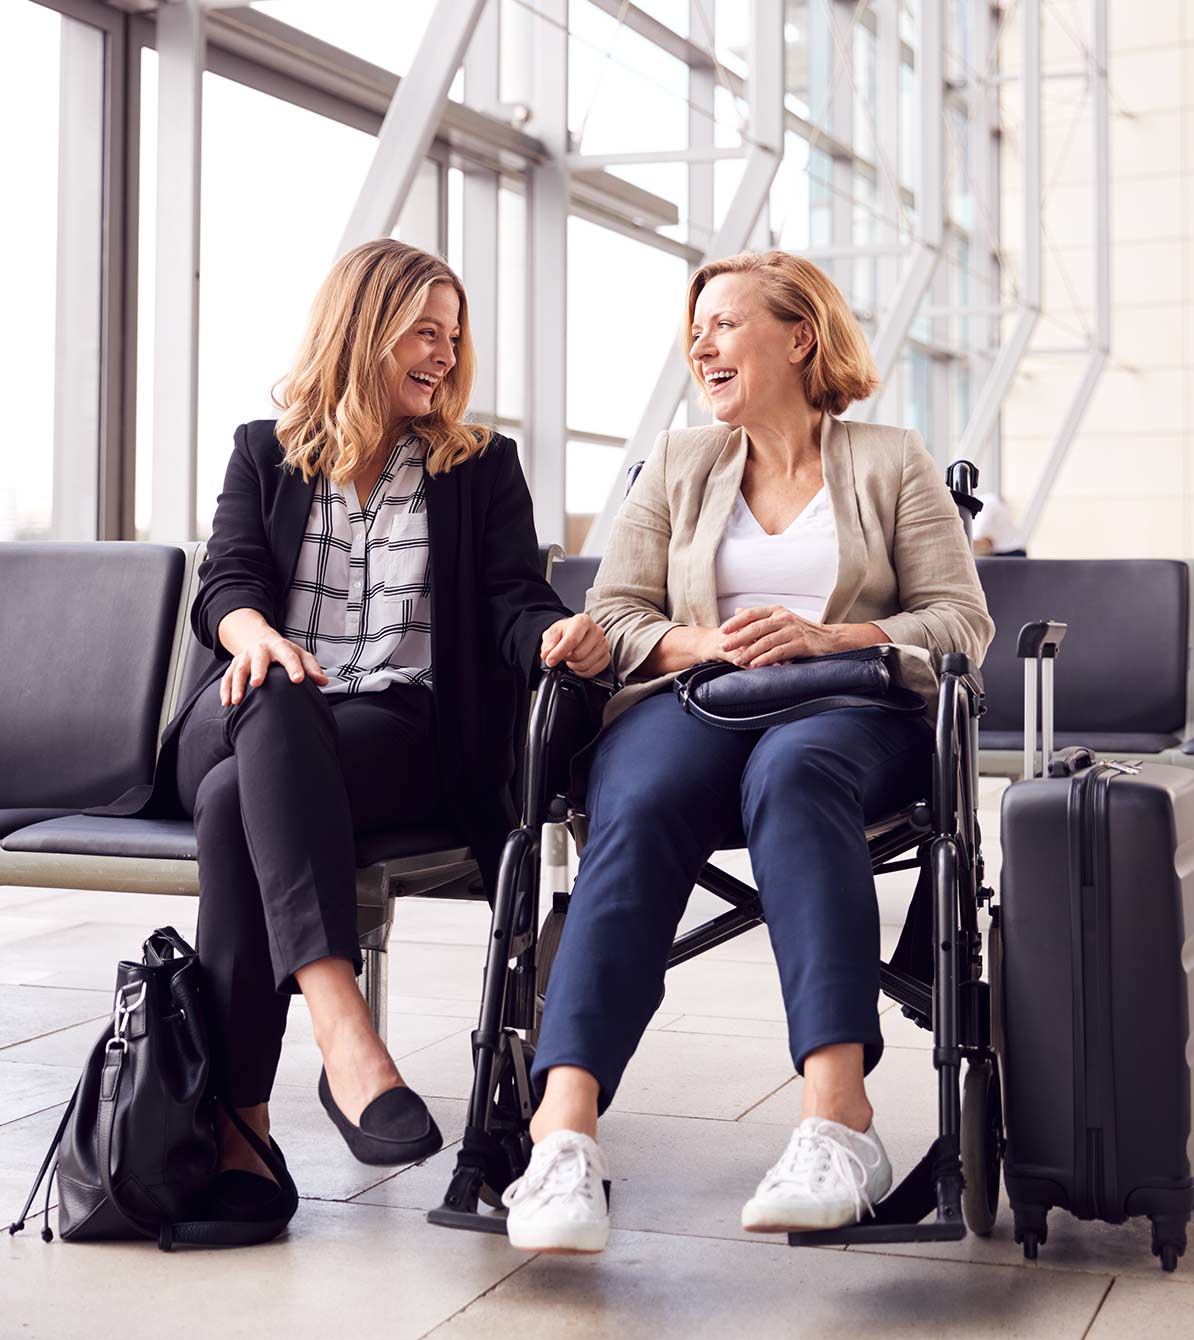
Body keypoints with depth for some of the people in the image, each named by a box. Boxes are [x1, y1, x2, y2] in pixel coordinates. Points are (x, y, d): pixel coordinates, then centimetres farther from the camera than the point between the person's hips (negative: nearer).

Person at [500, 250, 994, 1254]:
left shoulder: (892, 463, 17)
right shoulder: (677, 464, 25)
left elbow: (962, 623, 7)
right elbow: (613, 616, 16)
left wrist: (822, 636, -9)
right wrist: (703, 645, -6)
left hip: (849, 707, -1)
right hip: (694, 701, 2)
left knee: (793, 770, -40)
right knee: (641, 805, -35)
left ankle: (838, 1115, -50)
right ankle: (564, 1129, -50)